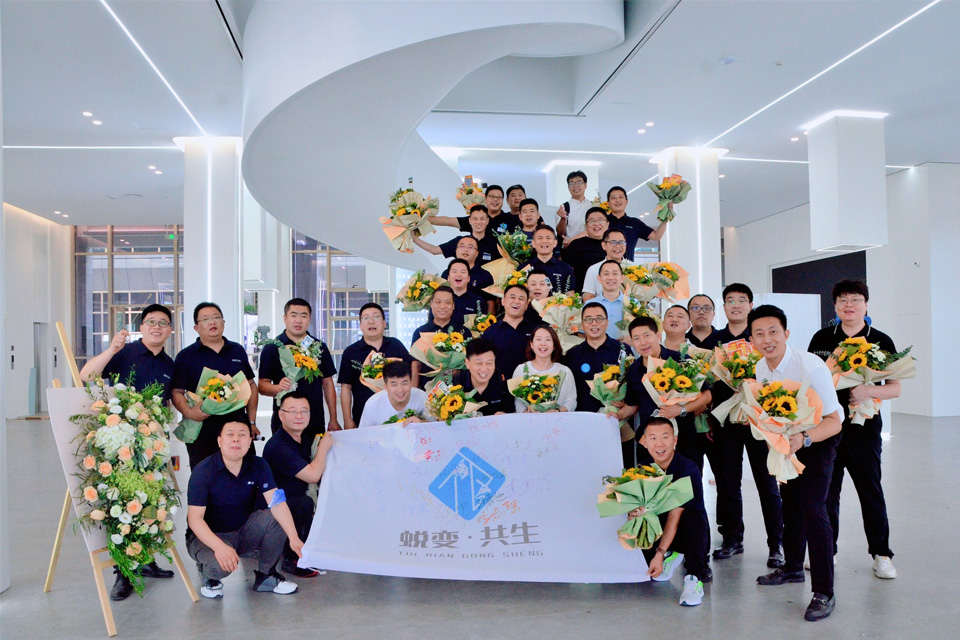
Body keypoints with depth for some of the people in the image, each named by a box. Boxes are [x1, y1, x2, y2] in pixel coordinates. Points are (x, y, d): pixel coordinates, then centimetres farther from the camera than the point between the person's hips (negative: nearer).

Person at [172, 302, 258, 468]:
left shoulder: (238, 351, 12)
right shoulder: (186, 356, 4)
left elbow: (251, 386, 15)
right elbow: (177, 392, -1)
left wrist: (252, 421, 9)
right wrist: (189, 412, -21)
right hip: (202, 433, -2)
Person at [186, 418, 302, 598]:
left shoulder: (258, 466, -10)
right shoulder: (203, 471, -20)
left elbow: (276, 502, -22)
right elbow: (194, 518, -25)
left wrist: (293, 537, -37)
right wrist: (219, 546, -42)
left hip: (243, 532, 4)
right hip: (209, 536, -4)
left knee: (276, 518, -22)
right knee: (221, 565, -36)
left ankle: (265, 576, 0)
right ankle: (209, 576, 4)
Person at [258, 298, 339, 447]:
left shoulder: (320, 347, 10)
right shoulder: (272, 348, 1)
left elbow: (328, 384, 13)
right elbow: (262, 386, -3)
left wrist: (333, 420, 9)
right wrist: (278, 387, -25)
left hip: (316, 423, 3)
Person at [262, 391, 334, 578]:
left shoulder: (302, 439, 4)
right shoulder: (278, 446, -25)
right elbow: (312, 476, -29)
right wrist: (323, 447, -16)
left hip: (290, 502, 9)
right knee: (305, 503, -34)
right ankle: (291, 559, -16)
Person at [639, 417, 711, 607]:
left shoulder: (688, 470, -21)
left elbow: (675, 516, -26)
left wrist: (659, 554, -32)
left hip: (688, 534, -5)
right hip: (660, 530, 6)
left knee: (691, 516, -36)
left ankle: (694, 578, -21)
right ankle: (671, 556, 9)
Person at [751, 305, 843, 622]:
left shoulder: (811, 367, -30)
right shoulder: (760, 369, -9)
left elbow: (834, 421, -31)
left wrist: (803, 439, -45)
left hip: (819, 437, -7)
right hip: (786, 436, 7)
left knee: (812, 508, -16)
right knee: (789, 501, 17)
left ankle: (824, 592, -5)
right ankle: (792, 568, 37)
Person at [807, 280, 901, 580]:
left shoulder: (881, 341, 0)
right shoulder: (822, 338, 6)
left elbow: (895, 388, 0)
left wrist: (867, 391, -19)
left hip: (863, 426, -2)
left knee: (870, 490, 5)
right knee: (825, 491, 8)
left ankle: (881, 553, 20)